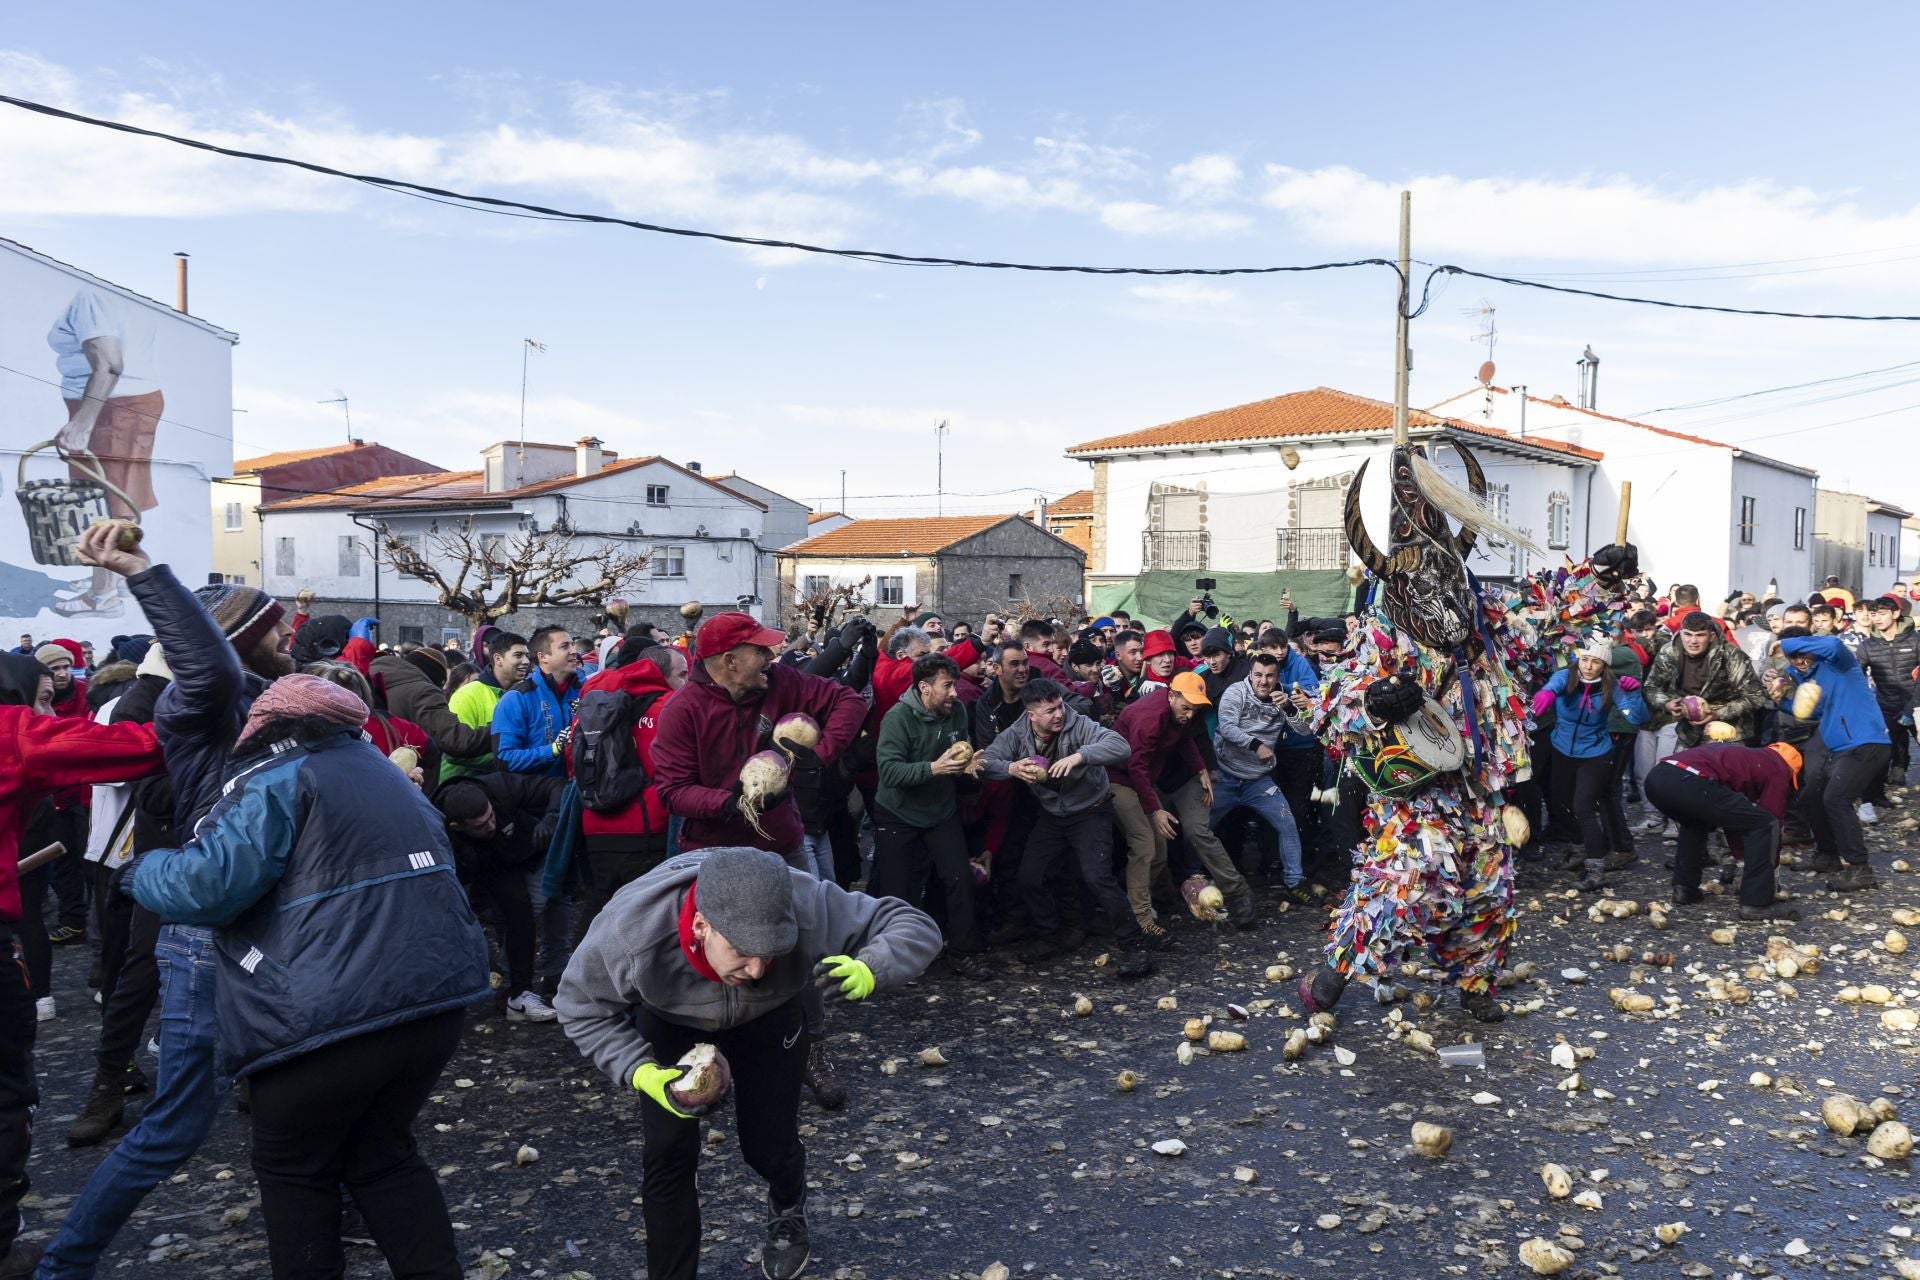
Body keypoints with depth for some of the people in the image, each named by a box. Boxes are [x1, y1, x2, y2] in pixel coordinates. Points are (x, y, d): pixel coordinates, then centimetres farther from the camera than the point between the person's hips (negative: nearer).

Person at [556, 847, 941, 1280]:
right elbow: (583, 1007, -22)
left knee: (769, 1146, 6)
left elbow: (917, 929, -35)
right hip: (670, 1023, 0)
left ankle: (787, 1212, 44)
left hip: (767, 1017, 1)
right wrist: (639, 1071, -37)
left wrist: (868, 971, -56)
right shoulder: (630, 928, -42)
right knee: (667, 1153, -6)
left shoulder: (810, 908, -43)